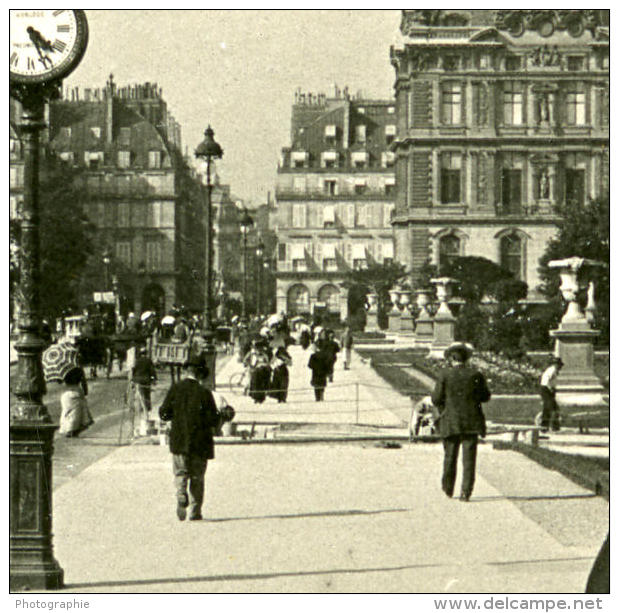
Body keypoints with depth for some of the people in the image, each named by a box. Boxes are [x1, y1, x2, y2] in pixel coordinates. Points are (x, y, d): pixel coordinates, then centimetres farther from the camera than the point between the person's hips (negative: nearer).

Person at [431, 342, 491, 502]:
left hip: (450, 422, 0)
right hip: (471, 422, 0)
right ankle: (465, 492, -3)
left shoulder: (444, 375, -7)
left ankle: (448, 489, 28)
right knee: (469, 458, 2)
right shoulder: (475, 375, -4)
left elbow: (436, 399, -5)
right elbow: (486, 396, 6)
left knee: (450, 456, 16)